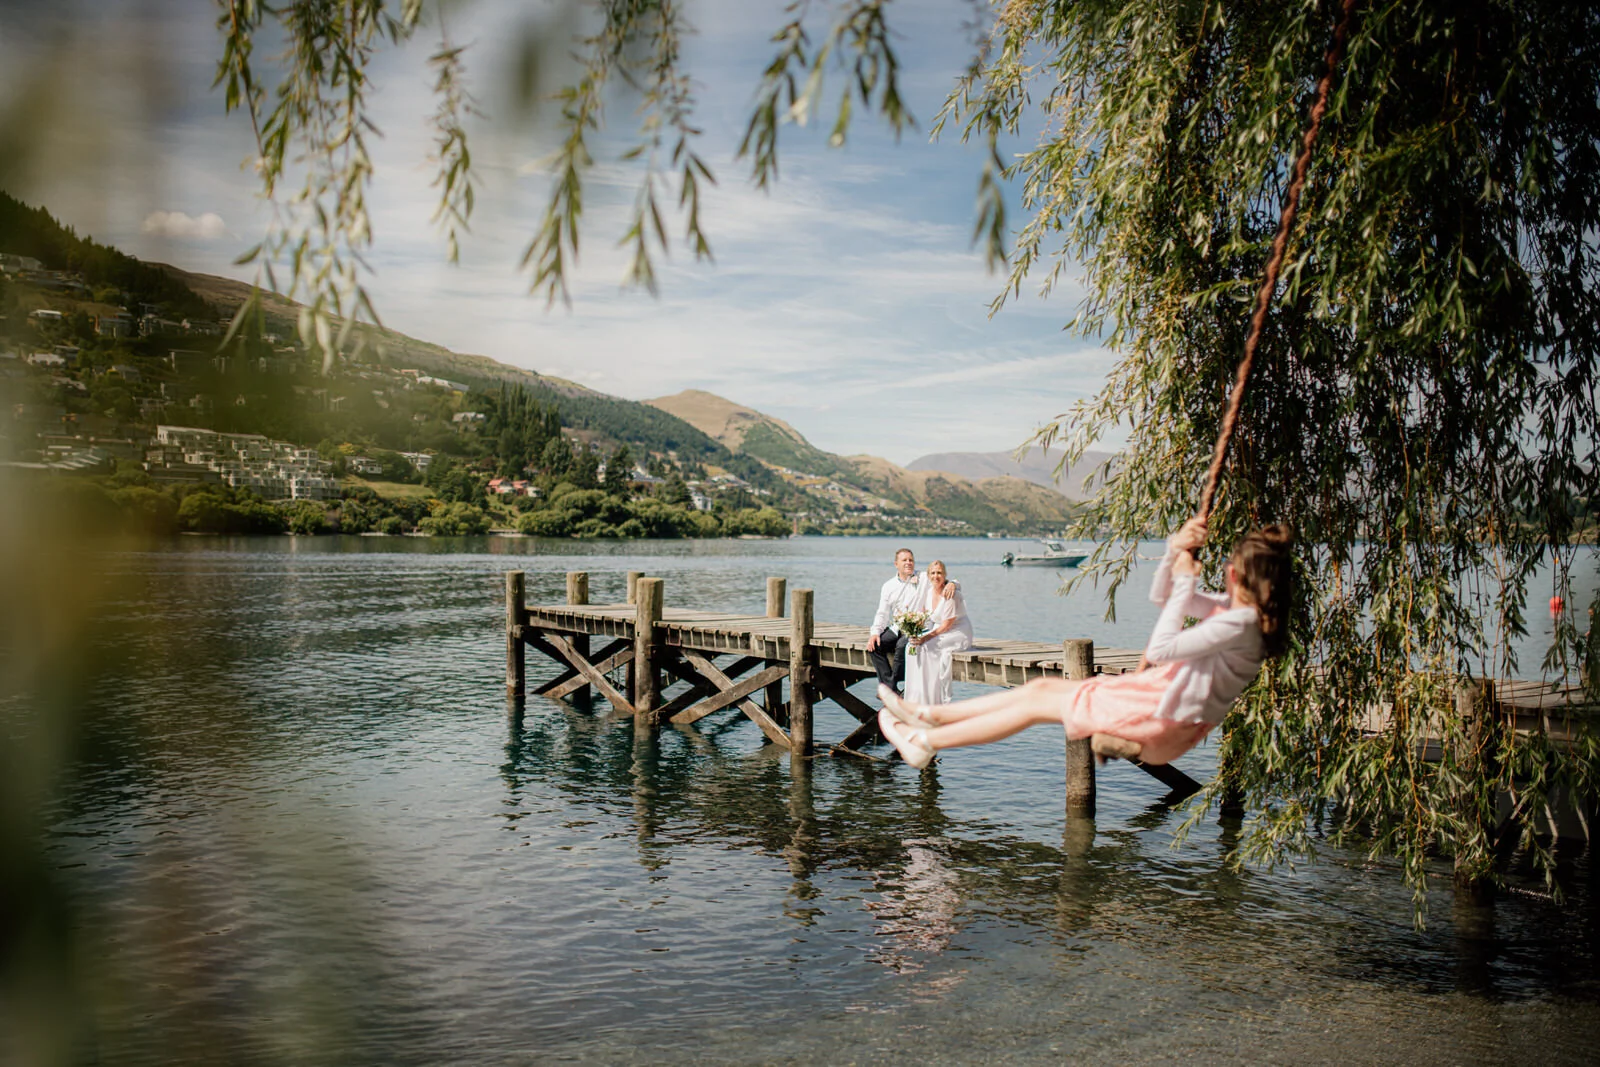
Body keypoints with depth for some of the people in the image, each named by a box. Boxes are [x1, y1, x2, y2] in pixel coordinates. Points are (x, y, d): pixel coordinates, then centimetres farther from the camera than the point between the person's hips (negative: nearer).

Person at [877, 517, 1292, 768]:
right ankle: (926, 715, 13)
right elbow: (1160, 595, 14)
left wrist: (1184, 582, -19)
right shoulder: (1230, 607, 7)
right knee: (1041, 686, 7)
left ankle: (923, 742, 4)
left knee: (1038, 702, -5)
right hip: (1159, 690, 9)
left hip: (1164, 715, -9)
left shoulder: (1239, 623, -23)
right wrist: (1174, 552, -4)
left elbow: (1161, 649, -27)